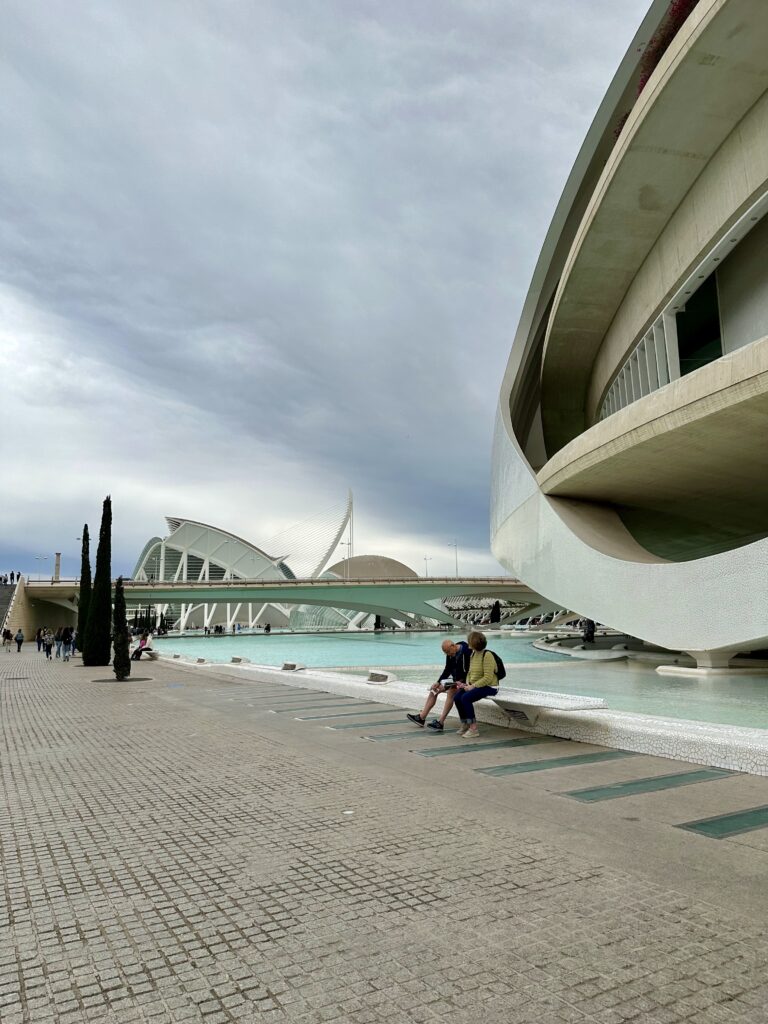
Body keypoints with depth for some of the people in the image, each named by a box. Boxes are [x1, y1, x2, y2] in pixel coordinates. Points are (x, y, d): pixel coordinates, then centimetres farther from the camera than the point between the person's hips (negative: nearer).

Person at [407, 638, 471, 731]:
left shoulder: (465, 652, -23)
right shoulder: (451, 653, 2)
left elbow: (466, 673, -24)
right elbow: (447, 669, 8)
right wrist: (438, 682, -6)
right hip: (455, 679, 9)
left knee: (451, 691, -33)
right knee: (434, 689, 1)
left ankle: (440, 722, -34)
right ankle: (421, 718, -1)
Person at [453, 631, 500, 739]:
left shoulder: (487, 655, -17)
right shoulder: (473, 654, 10)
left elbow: (488, 678, -22)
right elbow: (470, 672, 17)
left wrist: (473, 686, -23)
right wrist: (467, 683, -2)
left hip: (489, 687, -8)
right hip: (474, 685, 8)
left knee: (466, 698, -27)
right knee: (457, 697, -13)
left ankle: (473, 728, -18)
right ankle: (465, 724, 5)